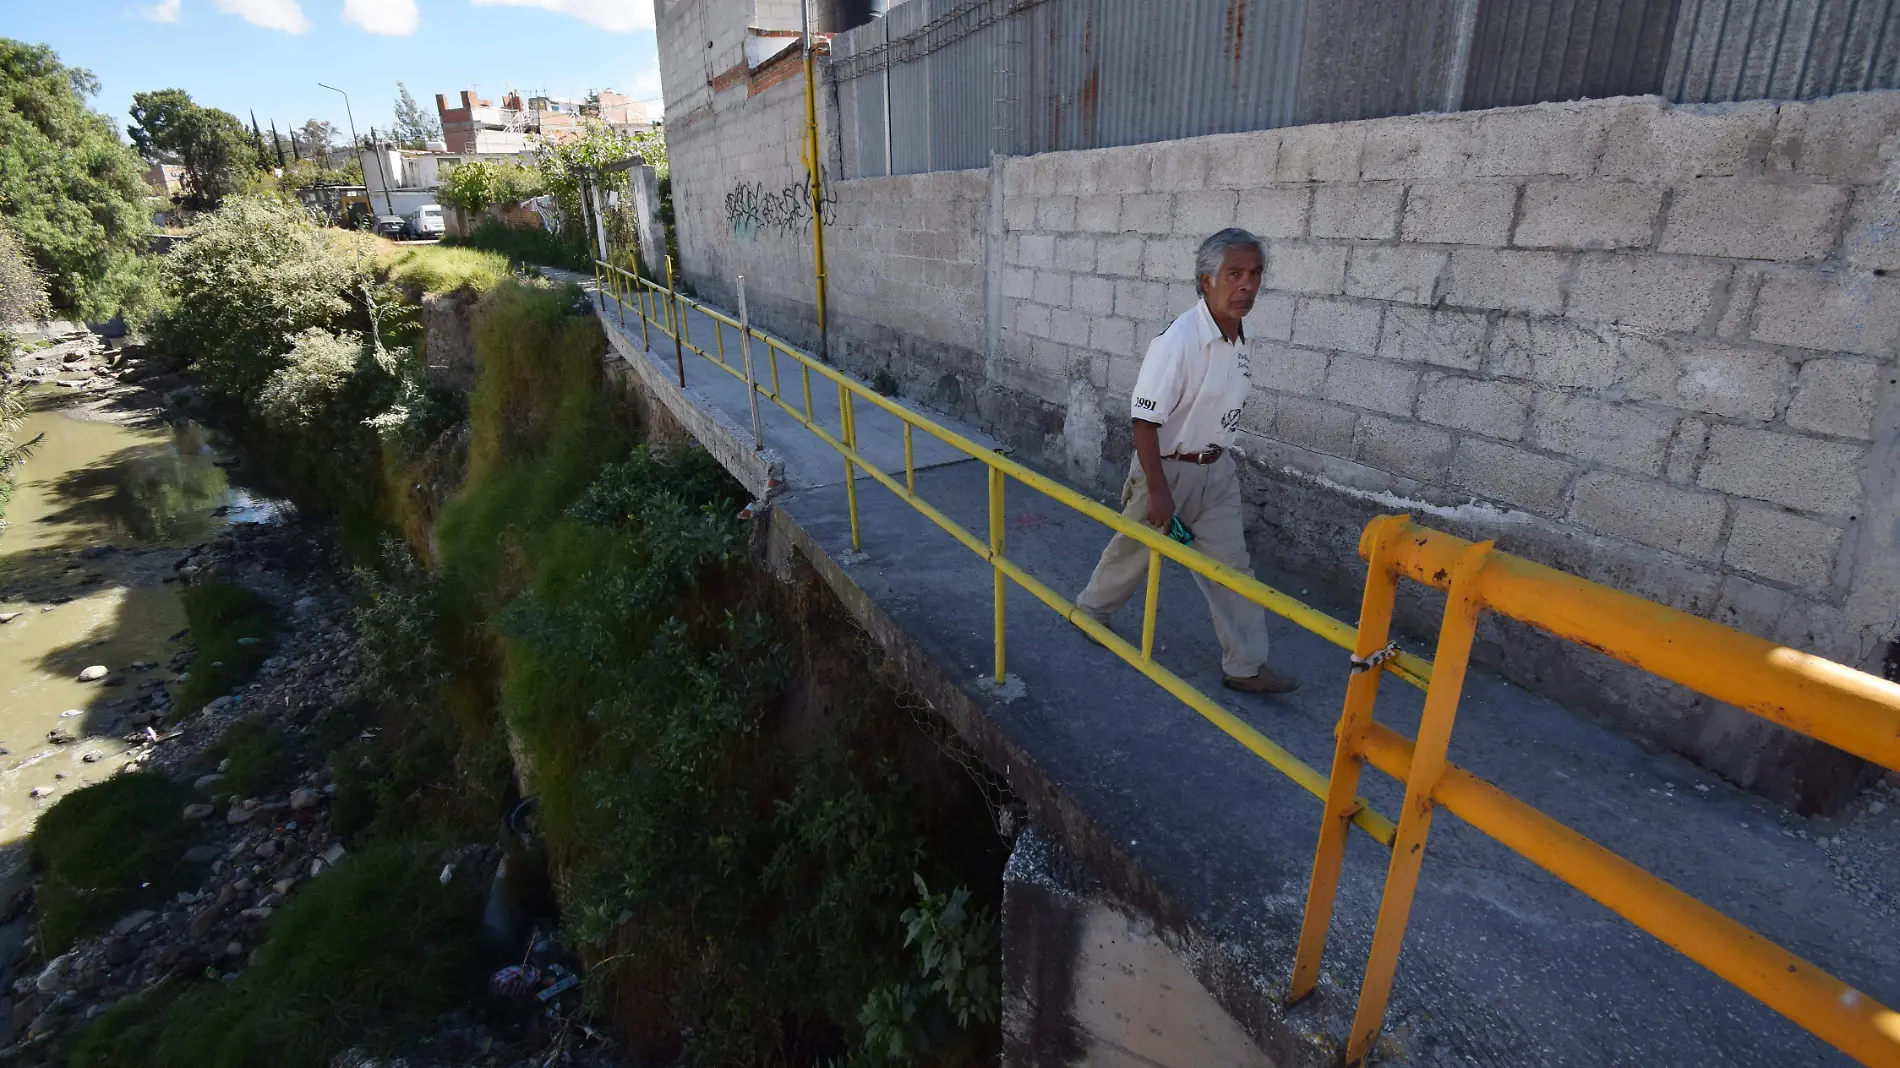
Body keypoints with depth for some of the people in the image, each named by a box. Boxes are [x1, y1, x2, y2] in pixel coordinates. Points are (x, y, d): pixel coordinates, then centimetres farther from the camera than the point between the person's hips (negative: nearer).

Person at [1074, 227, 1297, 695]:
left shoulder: (1238, 338, 1)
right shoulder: (1178, 341, -24)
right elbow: (1145, 421, -23)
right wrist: (1158, 491, -23)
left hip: (1216, 469, 7)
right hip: (1167, 468, -7)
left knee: (1232, 565, 7)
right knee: (1133, 553, 13)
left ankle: (1245, 666, 16)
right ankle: (1089, 610, 40)